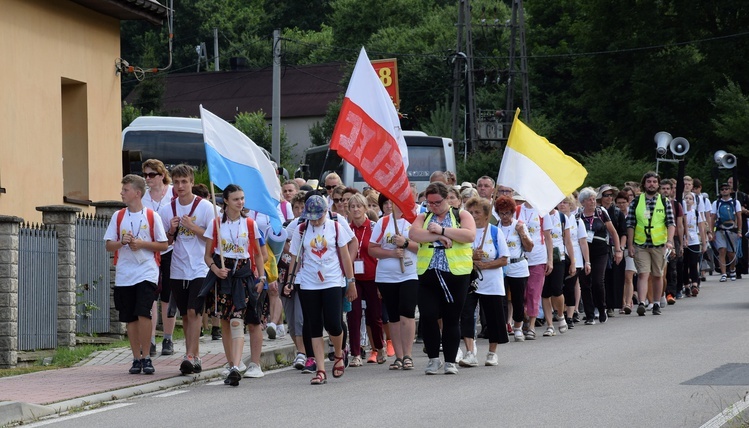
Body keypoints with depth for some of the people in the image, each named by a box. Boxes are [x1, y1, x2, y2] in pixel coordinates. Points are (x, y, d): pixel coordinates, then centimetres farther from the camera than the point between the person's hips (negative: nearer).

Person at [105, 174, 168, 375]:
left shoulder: (152, 216, 0)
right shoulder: (118, 216, 8)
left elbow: (163, 245, 1)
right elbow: (108, 245, 9)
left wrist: (142, 243, -12)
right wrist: (122, 242, -11)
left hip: (147, 273, -4)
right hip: (124, 274, 4)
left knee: (143, 313, -15)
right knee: (130, 318, 5)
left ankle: (146, 357, -5)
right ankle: (136, 358, 13)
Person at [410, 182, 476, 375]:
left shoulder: (461, 215, 7)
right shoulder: (423, 218, 14)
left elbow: (470, 235, -11)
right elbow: (415, 234, -7)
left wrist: (442, 230, -12)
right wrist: (437, 236, -16)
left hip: (456, 274, -2)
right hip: (428, 274, 2)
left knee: (452, 319, 3)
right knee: (427, 316, -6)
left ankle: (450, 361, 12)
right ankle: (433, 359, 10)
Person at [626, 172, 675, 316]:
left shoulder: (664, 202, 4)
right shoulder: (635, 202, 4)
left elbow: (671, 223, -1)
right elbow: (630, 225, 4)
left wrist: (669, 240, -16)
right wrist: (630, 245, -1)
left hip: (659, 245, 1)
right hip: (640, 245, -1)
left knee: (658, 275, 9)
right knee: (643, 274, -12)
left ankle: (656, 304, 18)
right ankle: (641, 303, -22)